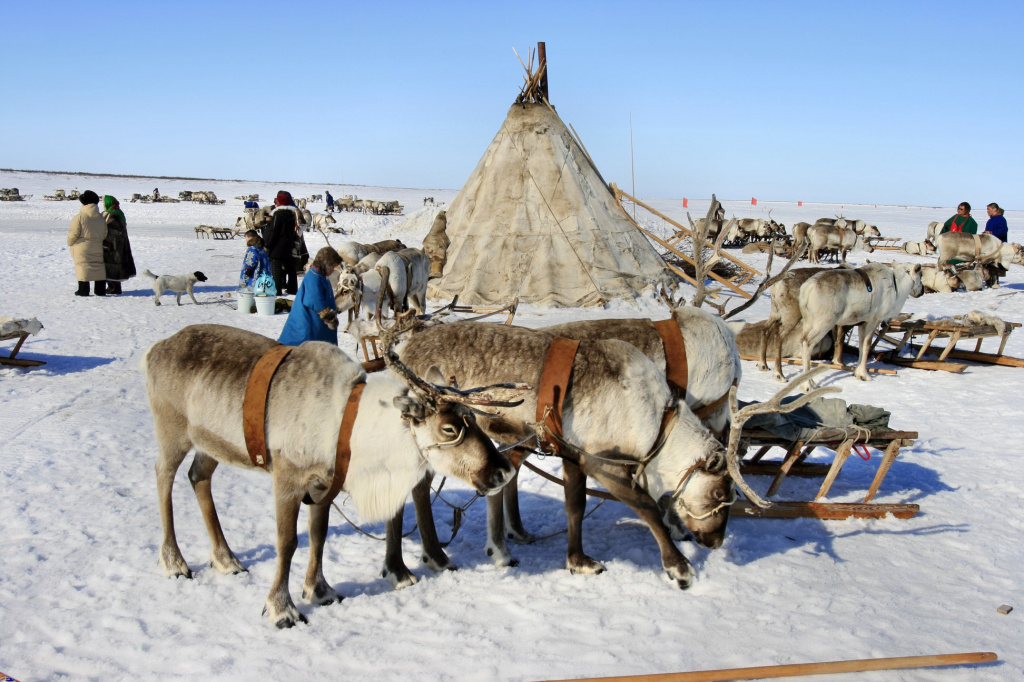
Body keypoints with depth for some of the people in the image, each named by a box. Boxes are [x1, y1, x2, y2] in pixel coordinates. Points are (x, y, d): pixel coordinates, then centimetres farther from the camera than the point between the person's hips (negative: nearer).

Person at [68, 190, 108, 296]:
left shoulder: (79, 217, -12)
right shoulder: (101, 217, 5)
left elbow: (73, 233, -10)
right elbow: (105, 234, 9)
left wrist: (70, 242, 8)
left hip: (82, 247, -5)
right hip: (97, 247, 5)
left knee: (83, 266, 1)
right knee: (98, 266, 10)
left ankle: (83, 290, 1)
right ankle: (101, 290, 12)